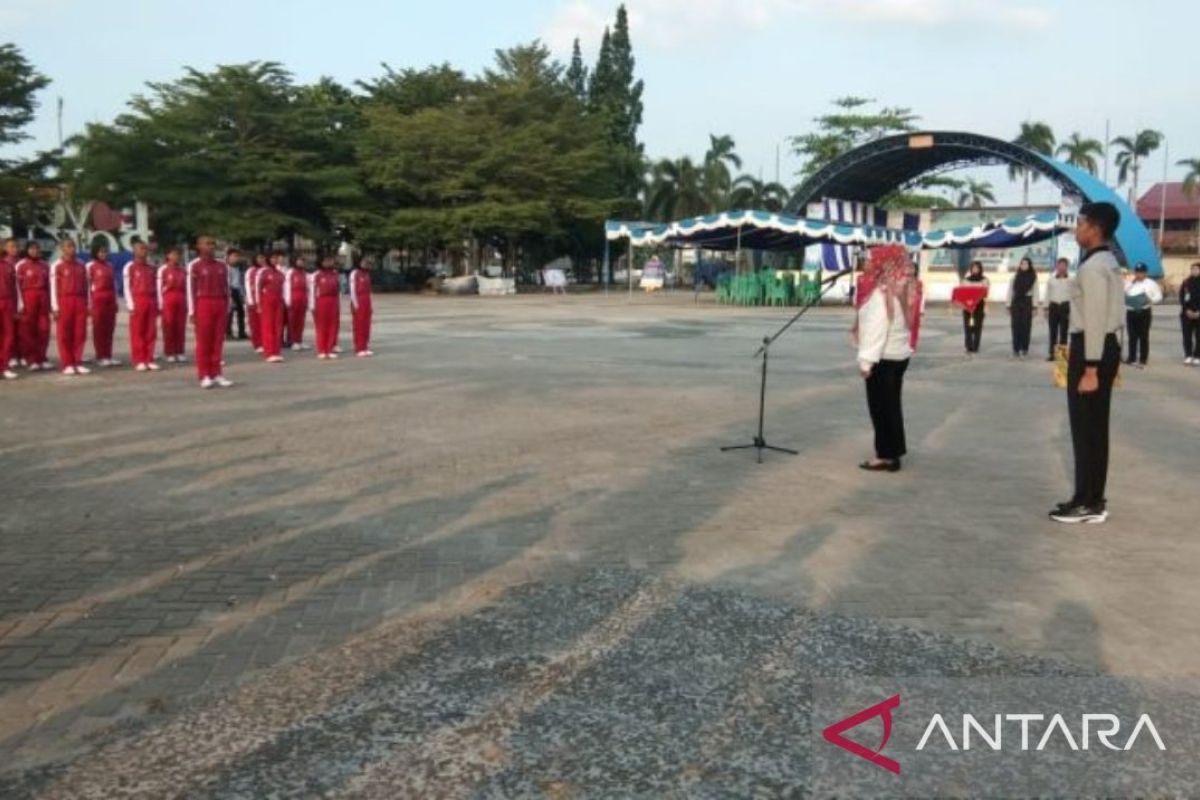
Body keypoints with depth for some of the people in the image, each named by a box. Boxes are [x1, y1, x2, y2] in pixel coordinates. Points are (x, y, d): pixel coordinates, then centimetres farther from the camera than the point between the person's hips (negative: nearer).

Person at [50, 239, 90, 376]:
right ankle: (67, 364, 3)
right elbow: (53, 287, -3)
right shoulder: (57, 266, -1)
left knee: (80, 334, 3)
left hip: (80, 302, 4)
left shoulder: (81, 266, 12)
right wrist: (55, 307, -9)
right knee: (64, 335, 0)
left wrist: (88, 305, 8)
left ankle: (78, 363, 8)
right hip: (64, 302, -4)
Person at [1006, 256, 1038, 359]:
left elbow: (1035, 292, 0)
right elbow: (1010, 291, 7)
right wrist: (1008, 305, 1)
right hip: (1016, 302, 1)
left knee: (1026, 326, -1)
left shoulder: (1033, 277, 4)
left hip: (1027, 302, -1)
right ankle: (1016, 349, 3)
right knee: (1016, 326, -1)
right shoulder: (1015, 277, 8)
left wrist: (1035, 306, -7)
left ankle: (1025, 350, 5)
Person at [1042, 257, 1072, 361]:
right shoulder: (1051, 279, 7)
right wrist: (1046, 308, 5)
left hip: (1065, 306, -2)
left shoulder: (1071, 280, 1)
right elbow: (1047, 294, 10)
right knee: (1053, 331, 3)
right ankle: (1052, 353, 7)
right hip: (1053, 306, 2)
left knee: (1063, 331, 2)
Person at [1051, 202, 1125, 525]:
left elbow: (1094, 319, -21)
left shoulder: (1092, 267, -18)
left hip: (1092, 348, -10)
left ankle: (1088, 504, 3)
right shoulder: (1108, 262, 15)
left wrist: (1090, 369, -22)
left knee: (1086, 428, -3)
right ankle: (1092, 499, 21)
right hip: (1105, 346, 10)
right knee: (1094, 427, 14)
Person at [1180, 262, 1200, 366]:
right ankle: (1188, 356, 10)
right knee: (1187, 335, 2)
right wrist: (1187, 310, -9)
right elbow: (1181, 297, 0)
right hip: (1187, 313, 1)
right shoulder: (1186, 282, 4)